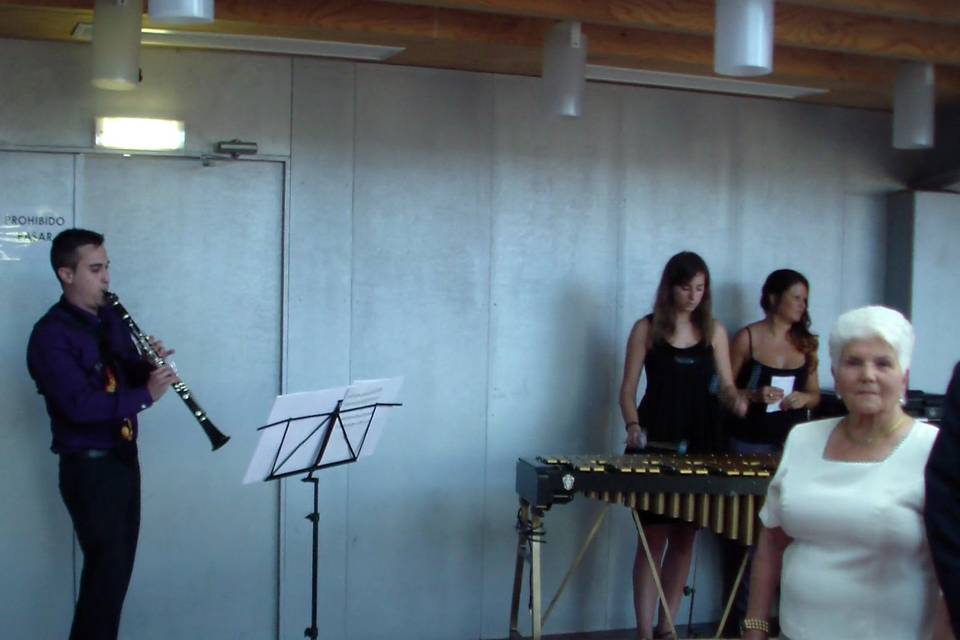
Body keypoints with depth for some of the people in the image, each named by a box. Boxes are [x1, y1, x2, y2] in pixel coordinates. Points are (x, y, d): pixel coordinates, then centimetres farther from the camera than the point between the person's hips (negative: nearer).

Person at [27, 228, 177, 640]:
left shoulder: (109, 318, 9)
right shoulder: (51, 334, -16)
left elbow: (128, 378, 14)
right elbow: (79, 405, -27)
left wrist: (151, 365, -7)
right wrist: (146, 395, -28)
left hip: (123, 457, 8)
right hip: (88, 467, -8)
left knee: (117, 564, 16)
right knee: (107, 567, -3)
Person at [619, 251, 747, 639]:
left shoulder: (714, 331, 8)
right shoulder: (647, 329, 0)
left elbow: (725, 385, 7)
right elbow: (628, 388, 0)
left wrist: (736, 399, -16)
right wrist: (632, 425, -17)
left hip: (700, 441, 3)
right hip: (655, 441, -3)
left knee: (685, 535, 7)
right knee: (653, 535, -4)